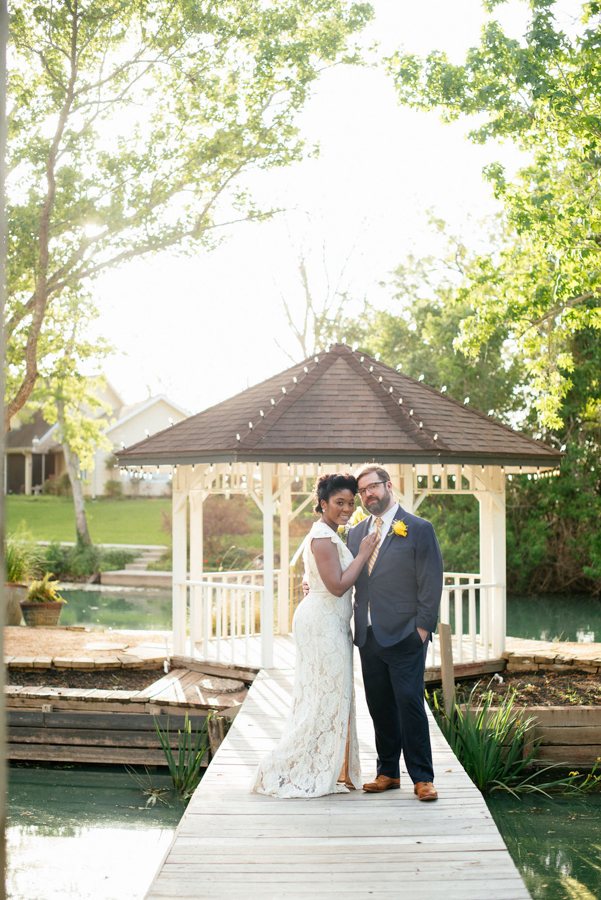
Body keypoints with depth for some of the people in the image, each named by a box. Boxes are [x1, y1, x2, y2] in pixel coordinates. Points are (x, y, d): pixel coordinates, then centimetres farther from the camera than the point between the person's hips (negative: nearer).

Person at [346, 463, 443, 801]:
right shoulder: (356, 533, 15)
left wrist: (423, 628, -10)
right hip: (368, 635, 5)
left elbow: (431, 582, -5)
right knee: (379, 706, 9)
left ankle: (422, 777, 0)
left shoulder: (419, 529, -2)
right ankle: (388, 773, 18)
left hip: (404, 635, -5)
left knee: (410, 703, -7)